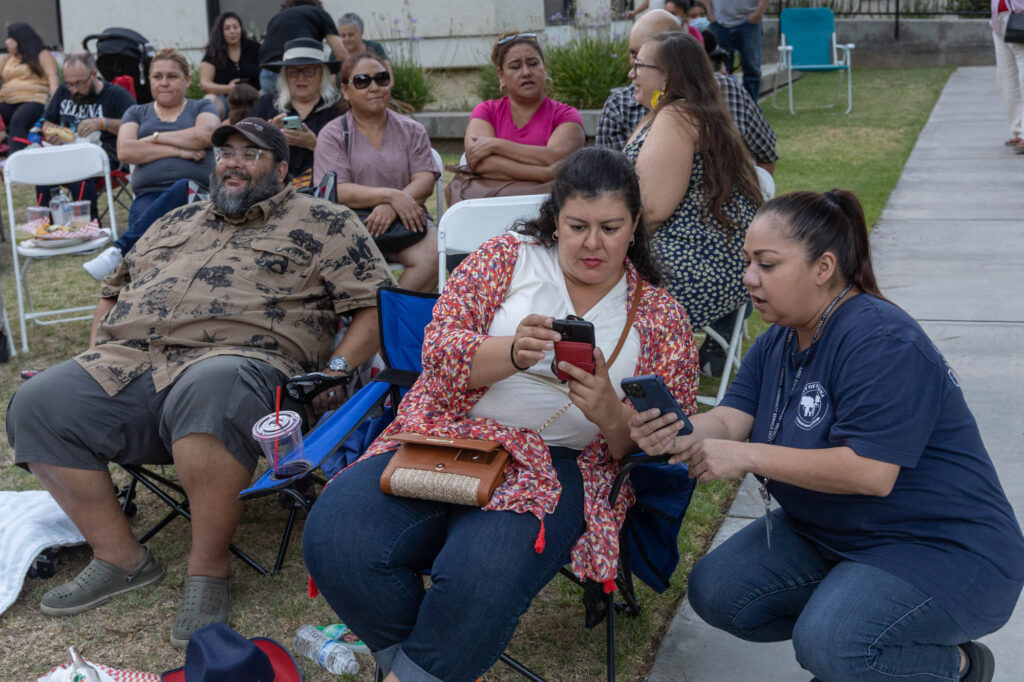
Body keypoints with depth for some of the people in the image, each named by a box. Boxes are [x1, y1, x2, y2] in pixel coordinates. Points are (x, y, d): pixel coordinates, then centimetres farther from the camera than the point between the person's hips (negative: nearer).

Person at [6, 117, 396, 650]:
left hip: (239, 360, -6)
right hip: (127, 364, 6)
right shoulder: (177, 222, 30)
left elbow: (375, 305, 5)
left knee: (211, 389, -42)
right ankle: (119, 557, -7)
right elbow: (114, 289, 35)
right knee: (37, 404, -18)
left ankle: (208, 568, -26)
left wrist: (336, 373, -10)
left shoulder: (321, 223, 13)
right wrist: (99, 355, 17)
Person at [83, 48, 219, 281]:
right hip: (149, 193, 2)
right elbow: (125, 151, 6)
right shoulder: (137, 113, 27)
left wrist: (156, 137, 5)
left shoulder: (202, 108, 23)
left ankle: (120, 249, -45)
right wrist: (178, 150, -1)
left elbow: (204, 135, -2)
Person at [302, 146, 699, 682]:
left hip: (554, 466, -2)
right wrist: (513, 353, -21)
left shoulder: (661, 319, 9)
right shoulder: (507, 257, 10)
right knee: (335, 538, -22)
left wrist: (609, 413, -16)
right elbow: (440, 351, -1)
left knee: (481, 577, -33)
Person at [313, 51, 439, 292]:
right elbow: (338, 192, -5)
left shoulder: (412, 130, 17)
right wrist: (391, 195, -17)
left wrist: (390, 208, -18)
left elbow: (425, 181, 2)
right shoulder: (332, 135, 9)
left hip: (404, 220, 2)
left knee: (431, 257, -30)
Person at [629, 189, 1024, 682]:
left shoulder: (882, 341, -24)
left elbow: (871, 472, -31)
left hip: (942, 549, -8)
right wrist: (676, 434, -30)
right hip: (828, 532, 9)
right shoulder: (776, 344, 5)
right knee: (714, 593, -3)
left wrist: (750, 457, -30)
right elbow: (729, 420, -8)